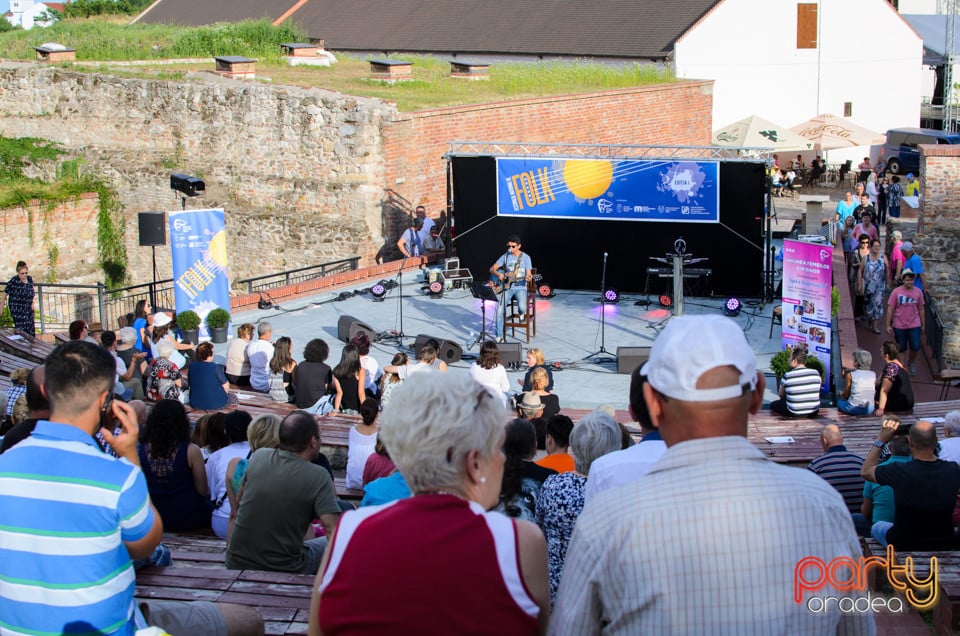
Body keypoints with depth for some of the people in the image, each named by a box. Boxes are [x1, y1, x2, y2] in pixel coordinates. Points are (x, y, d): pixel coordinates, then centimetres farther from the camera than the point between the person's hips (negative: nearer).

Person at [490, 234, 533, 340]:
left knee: (522, 307, -30)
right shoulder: (505, 257, 7)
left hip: (520, 288, -2)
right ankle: (499, 336, -9)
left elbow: (528, 274, -3)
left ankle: (521, 313, 12)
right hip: (507, 287, 2)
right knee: (500, 310, -20)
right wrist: (498, 274, -12)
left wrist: (528, 278, -27)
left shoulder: (525, 257, 0)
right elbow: (492, 269, 10)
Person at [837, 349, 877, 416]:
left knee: (840, 401, 27)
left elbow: (845, 395, 0)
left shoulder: (850, 375, -9)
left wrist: (841, 394, 25)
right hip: (869, 410, 4)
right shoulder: (873, 375, 1)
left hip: (853, 409, -4)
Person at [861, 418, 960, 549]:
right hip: (947, 545, 2)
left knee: (877, 527, 31)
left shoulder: (899, 472, -26)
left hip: (904, 545, -2)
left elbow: (865, 472, -5)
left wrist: (881, 440, -1)